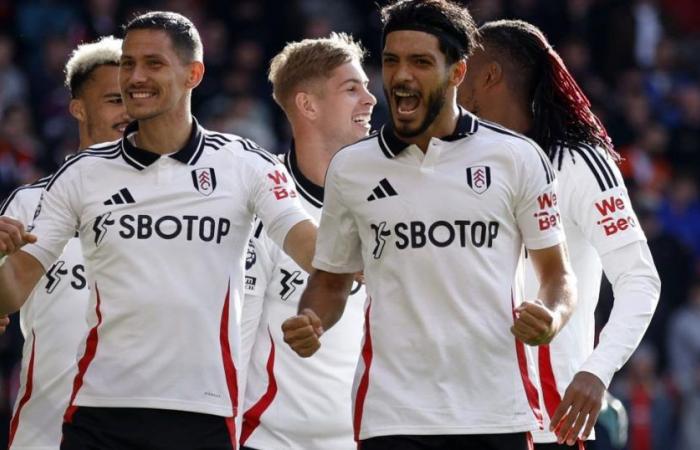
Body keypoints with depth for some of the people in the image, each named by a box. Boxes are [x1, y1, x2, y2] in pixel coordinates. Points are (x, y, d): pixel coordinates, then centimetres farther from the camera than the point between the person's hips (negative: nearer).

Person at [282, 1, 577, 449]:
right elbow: (332, 278, 19)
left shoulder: (517, 158, 4)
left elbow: (557, 272, 9)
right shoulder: (349, 168, 9)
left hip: (496, 413, 0)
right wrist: (311, 323, -3)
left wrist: (550, 318, -13)